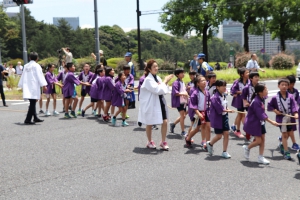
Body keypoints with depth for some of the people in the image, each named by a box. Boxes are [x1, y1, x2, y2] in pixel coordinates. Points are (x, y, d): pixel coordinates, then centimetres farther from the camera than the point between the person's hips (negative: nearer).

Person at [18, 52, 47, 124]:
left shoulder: (26, 66, 14)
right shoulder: (36, 66, -5)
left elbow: (23, 76, 19)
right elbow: (40, 76, -11)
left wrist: (21, 85, 27)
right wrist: (44, 85, -12)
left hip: (27, 87, 7)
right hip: (34, 87, -7)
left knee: (32, 103, 15)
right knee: (32, 104, -6)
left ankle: (35, 118, 24)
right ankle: (27, 120, -11)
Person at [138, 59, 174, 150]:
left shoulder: (157, 77, 9)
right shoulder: (148, 79, -15)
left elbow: (163, 91, 12)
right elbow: (157, 90, -24)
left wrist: (166, 82, -6)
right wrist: (165, 81, -15)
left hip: (160, 103, 7)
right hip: (151, 104, -6)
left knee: (165, 122, -1)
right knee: (149, 124, 10)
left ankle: (163, 142, 13)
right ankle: (150, 142, 27)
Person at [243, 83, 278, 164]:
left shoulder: (261, 99, 1)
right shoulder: (256, 102, -26)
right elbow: (261, 115, -27)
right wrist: (271, 122, -26)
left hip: (260, 122, 9)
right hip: (253, 123, -9)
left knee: (263, 139, 8)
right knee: (258, 140, -4)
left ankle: (261, 157, 16)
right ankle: (247, 148, 24)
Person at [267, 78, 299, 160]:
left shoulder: (290, 96, -2)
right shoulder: (275, 98, -5)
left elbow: (294, 105, -12)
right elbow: (269, 106, 5)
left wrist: (296, 113, -27)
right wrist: (275, 110, -10)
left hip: (290, 117, 3)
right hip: (281, 117, -2)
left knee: (290, 133, 11)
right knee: (284, 134, 0)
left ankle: (283, 145, 38)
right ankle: (286, 152, 7)